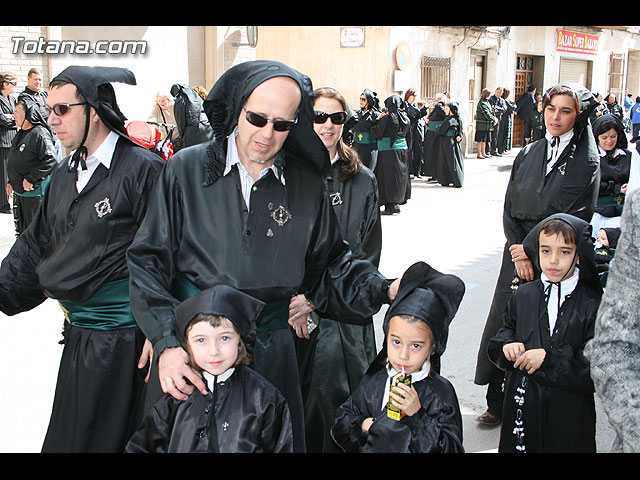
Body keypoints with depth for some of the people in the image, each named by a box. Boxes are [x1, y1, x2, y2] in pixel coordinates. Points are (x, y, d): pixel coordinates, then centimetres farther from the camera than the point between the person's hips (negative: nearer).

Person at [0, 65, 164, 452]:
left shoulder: (142, 169, -13)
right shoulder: (65, 176, 13)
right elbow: (36, 246, 17)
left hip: (122, 339, -8)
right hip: (79, 334, 8)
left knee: (105, 439, 4)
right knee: (67, 439, 18)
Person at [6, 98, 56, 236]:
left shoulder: (40, 134, -17)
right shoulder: (20, 135, 12)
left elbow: (51, 161, -25)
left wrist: (30, 179, -22)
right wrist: (11, 182, 19)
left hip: (35, 193, -9)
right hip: (19, 192, 9)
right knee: (21, 231, 17)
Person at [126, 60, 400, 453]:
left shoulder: (307, 186, 2)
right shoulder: (187, 170, -3)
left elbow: (330, 265, 10)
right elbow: (147, 262, -5)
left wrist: (384, 290, -7)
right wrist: (167, 342, -16)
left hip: (271, 350, 1)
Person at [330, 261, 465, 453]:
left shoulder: (441, 392, -4)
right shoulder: (374, 381, 6)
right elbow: (340, 423, 13)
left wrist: (417, 415, -16)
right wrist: (362, 426, -5)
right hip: (371, 448, 3)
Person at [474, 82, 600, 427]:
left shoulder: (586, 162, -4)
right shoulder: (528, 155, 9)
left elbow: (577, 219, -10)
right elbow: (509, 209, 6)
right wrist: (518, 252, -7)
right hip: (518, 256, 4)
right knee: (503, 325, 4)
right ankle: (498, 404, 18)